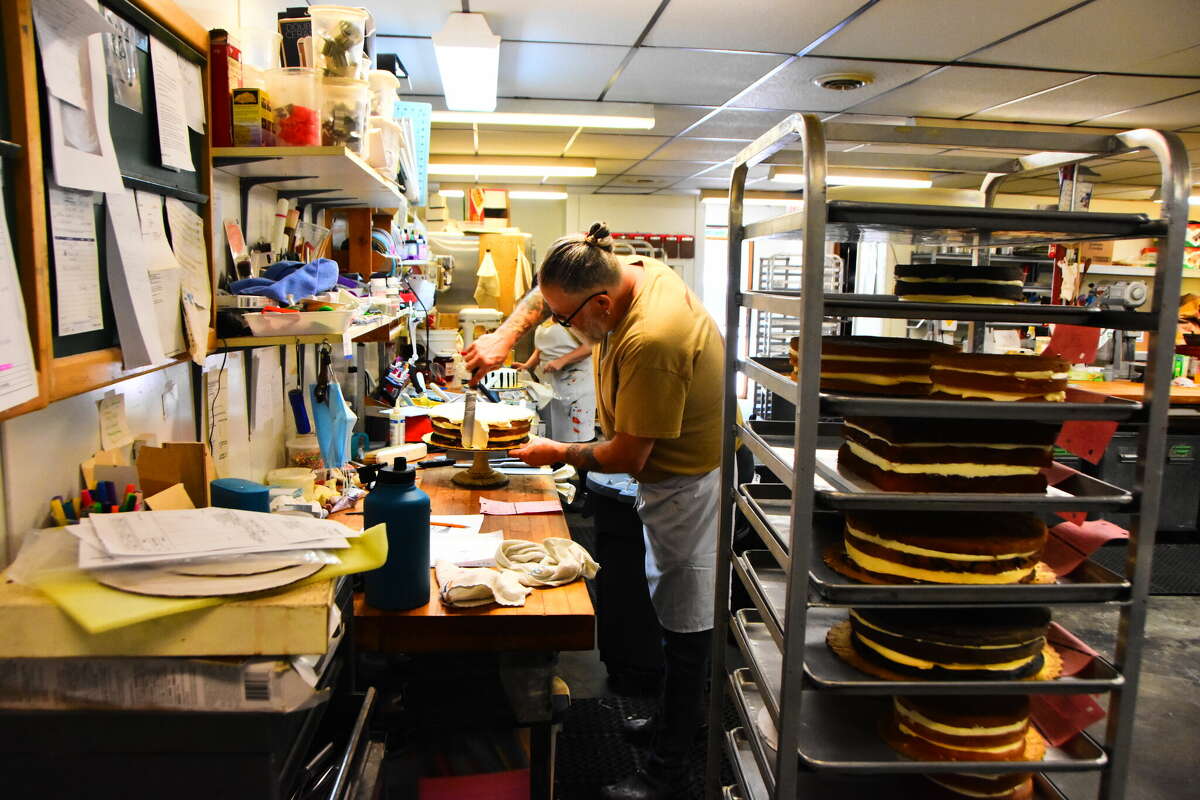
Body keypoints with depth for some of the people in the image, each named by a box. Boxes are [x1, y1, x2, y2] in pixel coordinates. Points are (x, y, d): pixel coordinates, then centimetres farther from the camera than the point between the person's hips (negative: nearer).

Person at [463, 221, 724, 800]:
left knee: (685, 629, 2)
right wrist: (506, 335, -2)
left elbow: (627, 456, -25)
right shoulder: (632, 271, -5)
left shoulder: (650, 343, -34)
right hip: (674, 473, 10)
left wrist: (558, 454, -9)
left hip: (689, 486, -10)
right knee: (675, 616, 22)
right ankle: (674, 721, 41)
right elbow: (544, 295, 13)